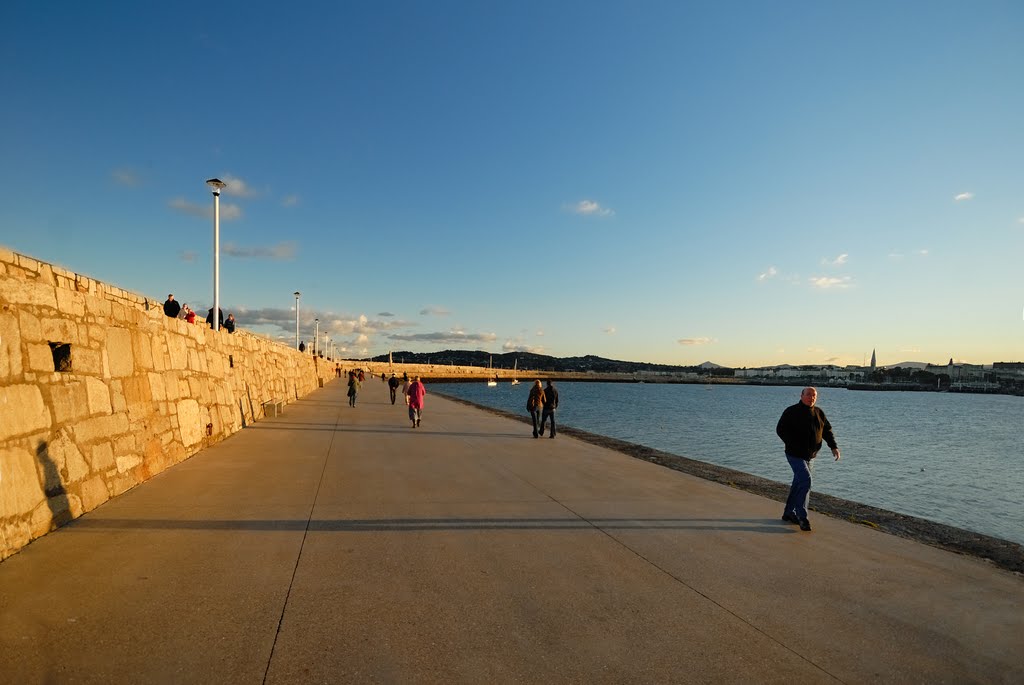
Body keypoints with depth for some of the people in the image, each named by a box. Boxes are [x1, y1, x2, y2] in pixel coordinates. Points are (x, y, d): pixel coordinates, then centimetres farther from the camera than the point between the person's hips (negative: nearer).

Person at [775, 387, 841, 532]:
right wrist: (794, 445, -19)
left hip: (809, 456, 7)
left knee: (799, 483, 13)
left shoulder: (819, 413, 10)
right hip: (795, 454, -7)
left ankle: (789, 513, 25)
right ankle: (802, 517, -11)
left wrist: (834, 446, 0)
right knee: (805, 480, -18)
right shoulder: (791, 411, -9)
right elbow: (780, 429, -10)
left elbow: (827, 430, 16)